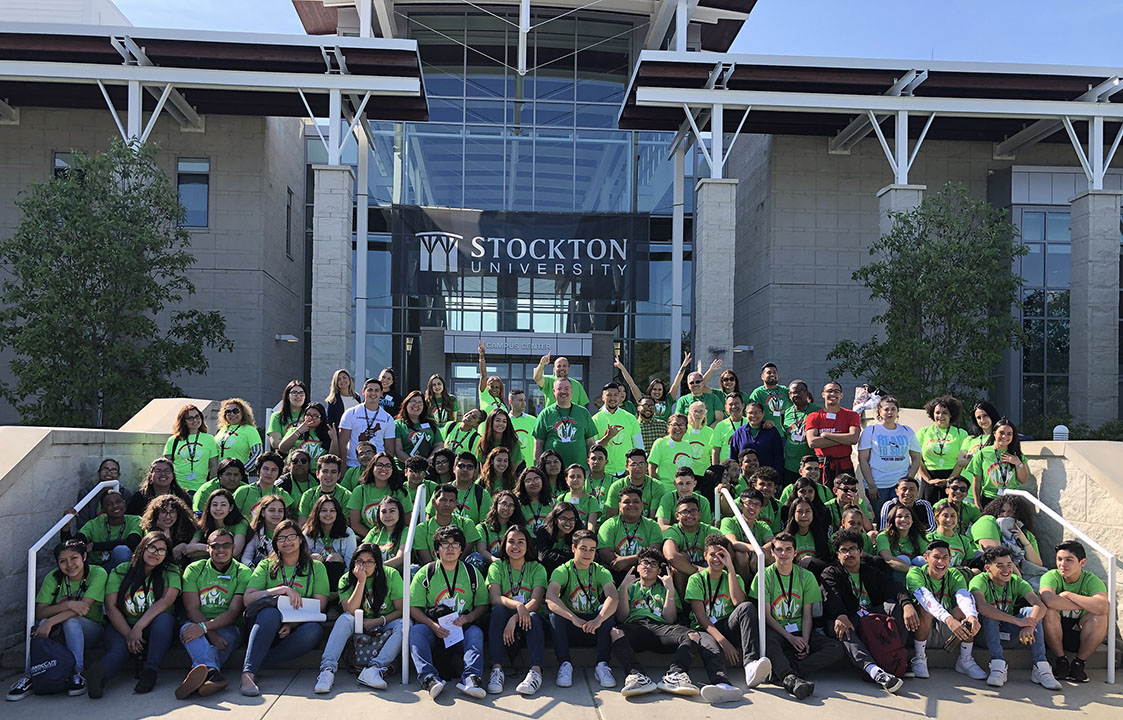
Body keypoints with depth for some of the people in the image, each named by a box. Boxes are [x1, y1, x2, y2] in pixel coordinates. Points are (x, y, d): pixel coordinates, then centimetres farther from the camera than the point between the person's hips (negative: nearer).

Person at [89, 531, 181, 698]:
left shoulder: (170, 572, 3)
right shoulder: (120, 571, 5)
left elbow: (166, 601, -13)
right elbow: (111, 607, -5)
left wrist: (138, 627, -25)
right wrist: (128, 634, -20)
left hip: (153, 628, 0)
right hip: (122, 626, 0)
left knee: (165, 618, -34)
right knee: (118, 651, -33)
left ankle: (150, 671, -42)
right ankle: (99, 676, -64)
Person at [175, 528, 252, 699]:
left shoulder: (243, 573, 4)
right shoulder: (194, 569, 8)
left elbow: (234, 612, -6)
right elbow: (192, 608, -3)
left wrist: (204, 627, -24)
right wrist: (212, 635, -20)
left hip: (227, 627, 0)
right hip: (196, 622, 1)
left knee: (230, 634, -35)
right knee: (187, 628, -34)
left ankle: (200, 671, -61)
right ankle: (212, 672, -61)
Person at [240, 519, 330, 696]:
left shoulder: (316, 567, 15)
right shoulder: (266, 566, 16)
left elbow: (320, 605, 4)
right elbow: (248, 599, 1)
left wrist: (293, 625, -13)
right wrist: (283, 590, -12)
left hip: (297, 627, 1)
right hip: (268, 625, 0)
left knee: (314, 630, -34)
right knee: (270, 613, -36)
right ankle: (248, 674, -43)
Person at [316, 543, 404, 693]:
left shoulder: (391, 575, -10)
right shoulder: (346, 580, -8)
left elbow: (401, 610, -9)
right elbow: (350, 612, -22)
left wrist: (376, 622, -20)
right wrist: (361, 581, -26)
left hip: (385, 625, -1)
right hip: (359, 626, 1)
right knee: (345, 618, -30)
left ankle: (374, 669, -41)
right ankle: (328, 668, -37)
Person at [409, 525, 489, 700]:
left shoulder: (472, 573, 10)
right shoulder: (425, 573, 6)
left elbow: (482, 604, 10)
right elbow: (413, 608, 0)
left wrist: (468, 618, -11)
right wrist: (432, 624, -17)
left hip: (463, 627, 1)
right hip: (432, 626, 0)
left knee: (476, 632, -30)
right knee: (416, 631, -31)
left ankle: (471, 678, -44)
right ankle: (428, 677, -45)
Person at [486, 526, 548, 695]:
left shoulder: (537, 568, 7)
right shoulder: (497, 567, 7)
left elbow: (536, 601, -9)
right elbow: (495, 598, -11)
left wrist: (515, 618, -27)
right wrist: (518, 606, -30)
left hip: (527, 624, 0)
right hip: (503, 621, 0)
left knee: (533, 616, -32)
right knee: (500, 609, -30)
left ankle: (536, 671, -44)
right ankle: (496, 669, -35)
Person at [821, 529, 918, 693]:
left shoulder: (872, 572, 22)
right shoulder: (831, 574, 14)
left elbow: (894, 587, 1)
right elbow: (831, 598, -8)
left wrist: (908, 604, -23)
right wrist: (840, 616, -32)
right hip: (846, 619, -3)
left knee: (896, 605, -22)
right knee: (837, 627, -36)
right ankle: (875, 671, -55)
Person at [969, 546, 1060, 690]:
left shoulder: (1016, 582, -6)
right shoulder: (980, 581, -18)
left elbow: (1040, 606, -21)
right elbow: (981, 606, -39)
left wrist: (1030, 626, -42)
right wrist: (1017, 621, -44)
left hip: (1007, 631, 4)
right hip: (986, 632, -4)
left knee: (1032, 611, -20)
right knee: (990, 614, -33)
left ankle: (1040, 667, -25)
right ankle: (998, 666, -35)